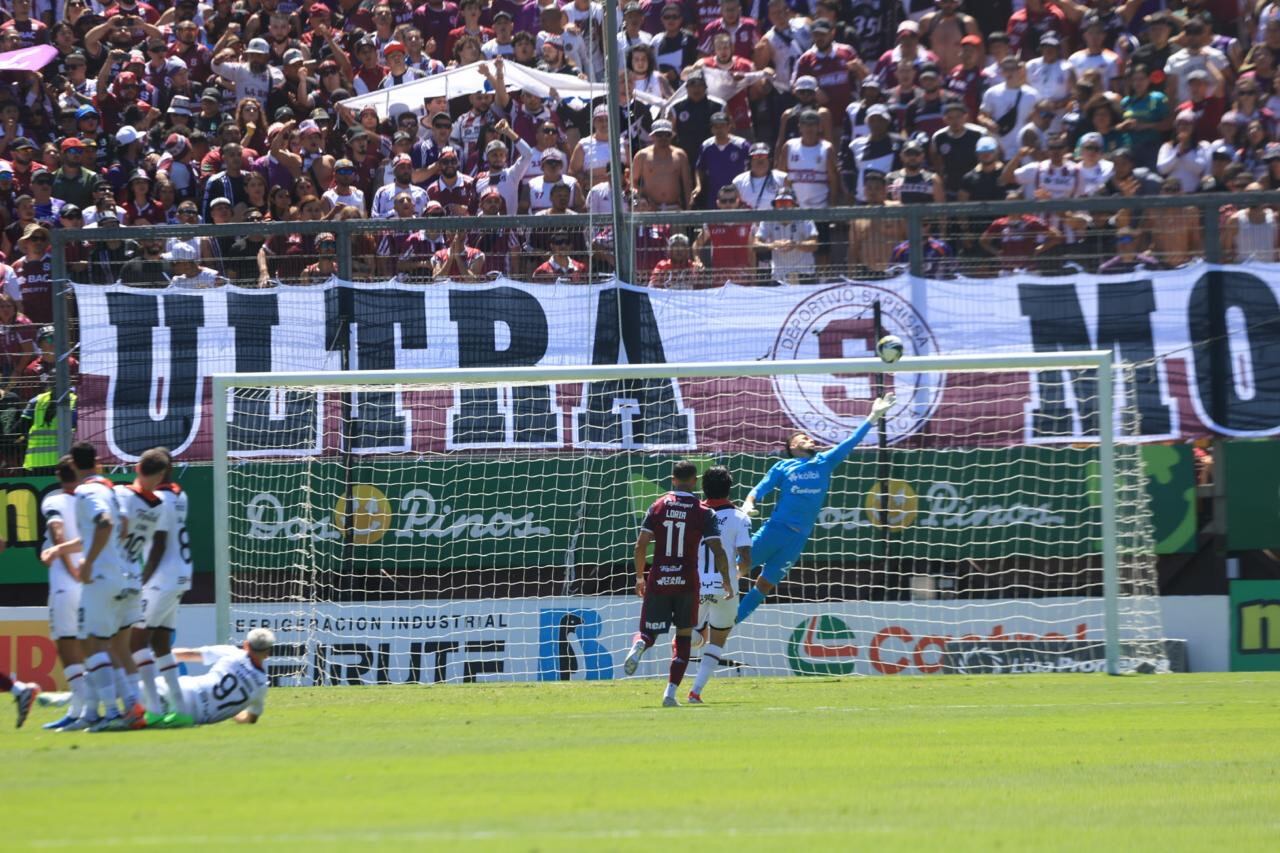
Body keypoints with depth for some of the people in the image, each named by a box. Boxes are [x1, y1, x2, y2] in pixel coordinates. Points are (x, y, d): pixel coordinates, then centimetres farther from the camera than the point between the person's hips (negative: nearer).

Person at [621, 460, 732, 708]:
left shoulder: (658, 506, 2)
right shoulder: (704, 512, -3)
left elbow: (641, 544, -1)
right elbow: (717, 551, -8)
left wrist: (639, 577, 10)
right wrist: (727, 582, 4)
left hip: (658, 582, 1)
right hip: (687, 583, -1)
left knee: (648, 632, 10)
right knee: (684, 637, 12)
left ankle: (638, 645, -28)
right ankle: (671, 693, 2)